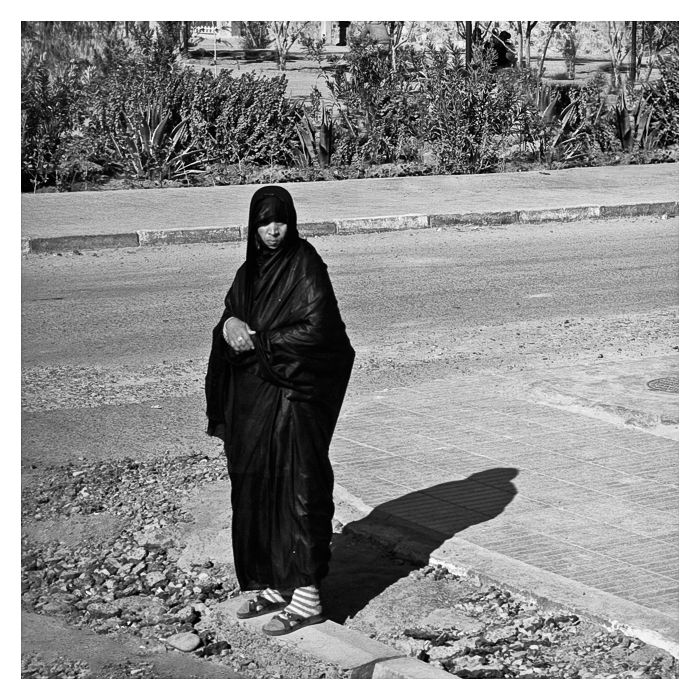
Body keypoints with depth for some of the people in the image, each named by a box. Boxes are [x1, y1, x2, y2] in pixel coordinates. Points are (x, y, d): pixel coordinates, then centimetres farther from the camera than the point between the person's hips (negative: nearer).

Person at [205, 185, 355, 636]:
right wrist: (230, 324, -11)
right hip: (253, 396, 8)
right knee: (256, 487, 10)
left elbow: (318, 328, -18)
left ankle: (307, 595, 0)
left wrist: (260, 341, -14)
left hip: (295, 395, -8)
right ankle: (277, 585, 20)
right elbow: (231, 314, 13)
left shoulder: (306, 266, -10)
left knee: (298, 488, -5)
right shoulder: (252, 269, 12)